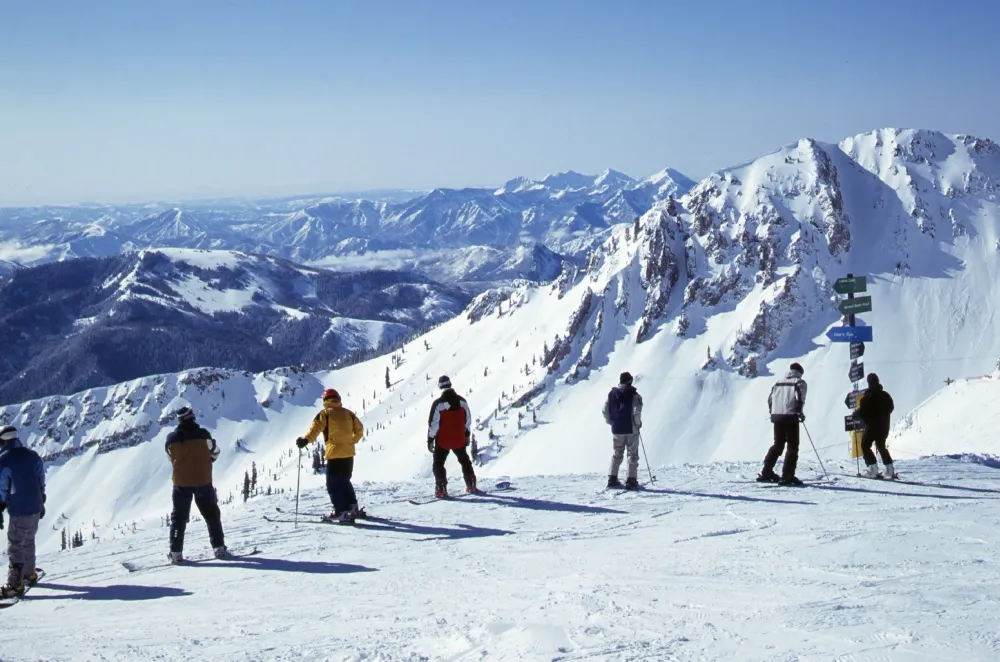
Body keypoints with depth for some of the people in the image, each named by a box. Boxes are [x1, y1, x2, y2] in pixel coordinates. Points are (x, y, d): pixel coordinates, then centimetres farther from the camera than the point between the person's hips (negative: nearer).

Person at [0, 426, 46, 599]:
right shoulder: (32, 455, 7)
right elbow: (41, 480, 14)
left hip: (19, 511, -7)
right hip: (36, 508, 7)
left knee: (15, 545, -2)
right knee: (28, 541, 22)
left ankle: (15, 585, -5)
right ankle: (29, 574, 34)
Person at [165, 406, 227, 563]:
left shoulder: (171, 439, -5)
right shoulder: (202, 434, -9)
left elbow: (172, 459, 8)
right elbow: (215, 452, 5)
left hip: (181, 483, 1)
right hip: (203, 481, -1)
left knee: (179, 518, 10)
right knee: (212, 515, 12)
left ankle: (176, 553, 6)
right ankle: (219, 548, 9)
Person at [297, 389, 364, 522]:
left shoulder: (325, 414, -3)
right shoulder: (348, 413, 12)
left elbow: (315, 428, -18)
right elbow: (359, 430, 17)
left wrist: (305, 440, -25)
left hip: (334, 453, -6)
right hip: (349, 453, 6)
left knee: (333, 484, -4)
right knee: (345, 481, 22)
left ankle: (341, 512, -13)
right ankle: (353, 507, 22)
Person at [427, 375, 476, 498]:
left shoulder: (438, 403, -17)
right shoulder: (462, 401, -3)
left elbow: (433, 424, -15)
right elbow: (468, 419, 6)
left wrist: (430, 440, -6)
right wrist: (467, 435, 18)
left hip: (443, 441, -4)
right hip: (459, 440, 4)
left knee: (438, 464, 8)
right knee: (465, 461, 23)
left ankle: (441, 490, -2)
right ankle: (471, 486, 26)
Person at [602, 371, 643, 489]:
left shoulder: (611, 394, 3)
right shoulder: (634, 395, -10)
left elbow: (605, 410, 3)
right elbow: (637, 412, -19)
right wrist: (638, 423, -2)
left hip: (616, 430, 4)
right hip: (631, 430, -4)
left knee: (617, 454, 16)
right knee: (632, 454, 4)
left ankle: (612, 479, 12)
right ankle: (631, 480, -1)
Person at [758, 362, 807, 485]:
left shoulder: (779, 383, 19)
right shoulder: (800, 382, 3)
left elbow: (770, 399, 14)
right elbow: (800, 398, -12)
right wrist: (800, 412, -3)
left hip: (776, 416, 6)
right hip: (790, 416, -6)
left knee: (778, 444, 17)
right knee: (792, 446, -1)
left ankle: (766, 472, 15)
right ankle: (787, 476, -9)